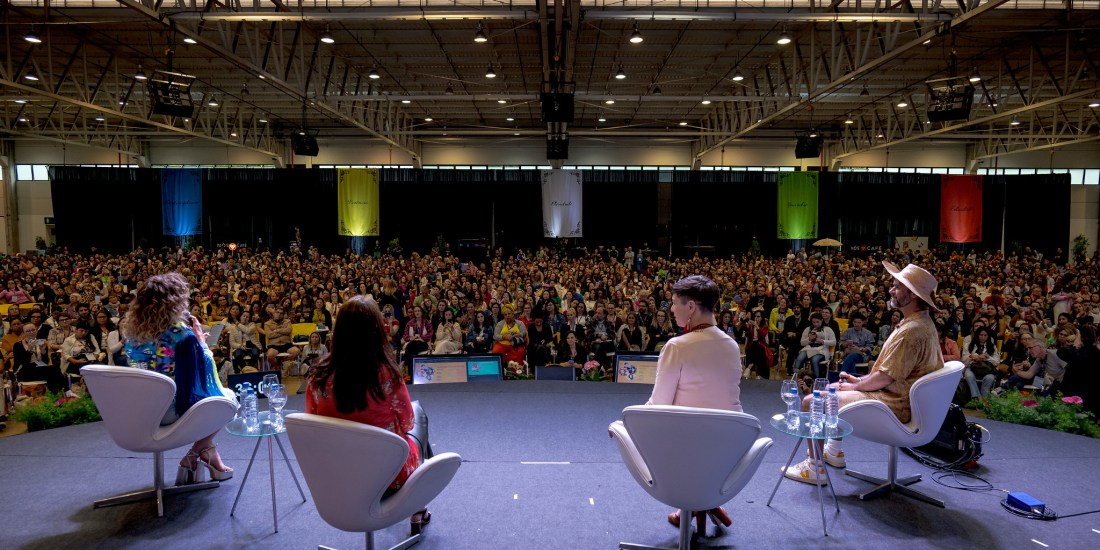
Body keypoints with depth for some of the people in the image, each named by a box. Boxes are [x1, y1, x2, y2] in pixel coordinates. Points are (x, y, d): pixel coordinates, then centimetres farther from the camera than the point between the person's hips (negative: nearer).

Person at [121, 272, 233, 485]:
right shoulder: (180, 332, -22)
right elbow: (205, 368, -11)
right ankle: (192, 457, 17)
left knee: (213, 393, 27)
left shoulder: (131, 328, -2)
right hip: (172, 410, -7)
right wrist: (200, 340, 0)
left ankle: (208, 452, 30)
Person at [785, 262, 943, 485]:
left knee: (811, 402, -12)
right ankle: (834, 451, 34)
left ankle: (815, 468, -1)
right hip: (896, 394, 11)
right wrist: (859, 380, 11)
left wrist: (854, 386, -7)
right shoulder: (922, 322, 10)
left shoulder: (911, 330, -25)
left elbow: (884, 377, -23)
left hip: (893, 405, -11)